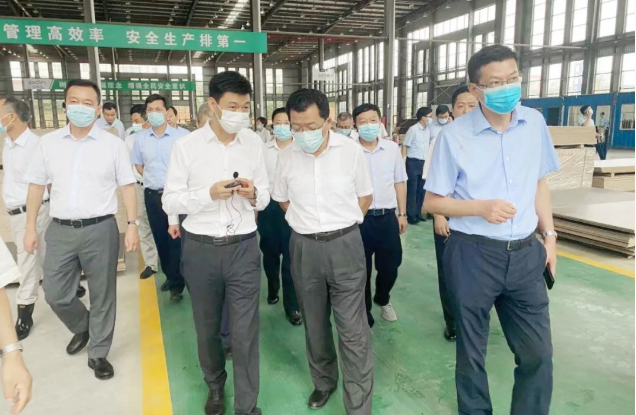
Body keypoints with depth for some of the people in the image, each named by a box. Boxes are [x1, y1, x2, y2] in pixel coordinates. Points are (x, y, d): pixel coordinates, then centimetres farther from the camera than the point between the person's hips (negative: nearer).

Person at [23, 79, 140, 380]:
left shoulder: (113, 144, -2)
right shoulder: (48, 143, 5)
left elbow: (127, 187, 0)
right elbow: (36, 186, 11)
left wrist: (132, 225, -5)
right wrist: (30, 227, 8)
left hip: (100, 229, -2)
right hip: (60, 230, 3)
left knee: (102, 295, 7)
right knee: (55, 294, 11)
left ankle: (98, 353, 26)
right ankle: (82, 327, 42)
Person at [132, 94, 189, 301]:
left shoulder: (181, 136, -9)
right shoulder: (140, 138, 4)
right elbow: (138, 165, 16)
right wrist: (153, 179, 5)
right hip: (152, 195, 4)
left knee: (177, 237, -1)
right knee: (160, 238, 14)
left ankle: (177, 283, 12)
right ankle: (170, 276, 32)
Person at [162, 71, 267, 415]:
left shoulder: (254, 143, 2)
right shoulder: (187, 145, -5)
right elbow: (169, 202, -4)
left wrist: (253, 195, -15)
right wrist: (208, 194, -21)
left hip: (243, 247, 0)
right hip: (200, 249, 0)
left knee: (245, 332, 2)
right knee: (207, 328, 18)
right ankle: (214, 386, 45)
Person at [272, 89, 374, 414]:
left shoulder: (351, 150, -8)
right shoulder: (286, 156, -2)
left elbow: (365, 197, 4)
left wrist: (339, 224, 4)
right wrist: (307, 222, 7)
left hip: (345, 244, -2)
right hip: (303, 247, 3)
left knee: (353, 330, 1)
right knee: (314, 324, 17)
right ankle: (323, 381, 41)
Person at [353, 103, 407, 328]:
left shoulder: (392, 148, 2)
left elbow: (399, 182, 9)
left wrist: (402, 214, 9)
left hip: (387, 216, 3)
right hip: (360, 218, -3)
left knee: (390, 266, 15)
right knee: (362, 270, 10)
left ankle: (382, 300, 45)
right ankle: (364, 313, 31)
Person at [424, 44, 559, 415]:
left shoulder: (535, 123, 2)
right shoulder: (454, 135, -11)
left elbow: (539, 183, 13)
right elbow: (433, 202, -6)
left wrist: (549, 235, 10)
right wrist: (481, 208, -21)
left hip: (525, 253, 4)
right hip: (473, 255, -3)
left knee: (538, 351, 13)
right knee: (472, 350, 14)